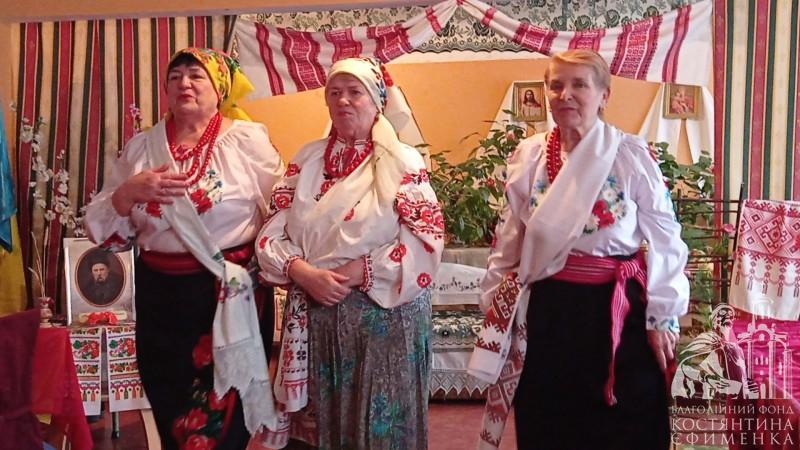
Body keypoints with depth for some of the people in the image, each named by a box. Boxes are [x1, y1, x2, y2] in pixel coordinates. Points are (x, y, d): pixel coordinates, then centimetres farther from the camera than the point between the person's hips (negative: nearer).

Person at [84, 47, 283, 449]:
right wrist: (129, 192, -11)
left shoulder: (247, 141, -4)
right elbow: (102, 230, 6)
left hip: (233, 295, -3)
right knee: (172, 414, 16)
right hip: (162, 296, 3)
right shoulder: (140, 148, 6)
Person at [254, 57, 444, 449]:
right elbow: (273, 232, 4)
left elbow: (426, 241, -12)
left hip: (382, 316, -4)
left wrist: (356, 273, -17)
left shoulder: (403, 162, -4)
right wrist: (305, 273, -14)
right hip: (312, 316, 4)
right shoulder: (306, 159, 8)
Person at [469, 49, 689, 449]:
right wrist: (495, 307, 11)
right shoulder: (528, 156, 3)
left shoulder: (631, 155, -6)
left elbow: (664, 241, -3)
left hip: (617, 308, -2)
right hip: (548, 309, 3)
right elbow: (507, 243, 10)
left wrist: (662, 318, -4)